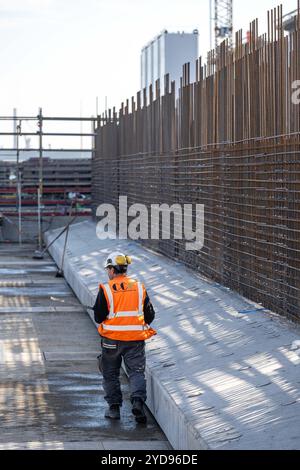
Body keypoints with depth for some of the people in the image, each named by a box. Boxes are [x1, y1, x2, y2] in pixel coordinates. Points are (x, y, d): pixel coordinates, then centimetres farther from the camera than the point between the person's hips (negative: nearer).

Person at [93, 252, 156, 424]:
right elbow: (150, 315, 6)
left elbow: (98, 317, -6)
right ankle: (138, 400, -17)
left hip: (111, 339, -1)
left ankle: (114, 407, 16)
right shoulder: (140, 288, 1)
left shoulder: (106, 289, -9)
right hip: (136, 339, 1)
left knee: (111, 374, 14)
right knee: (137, 372, 5)